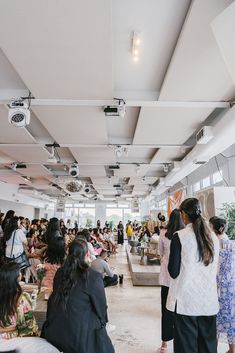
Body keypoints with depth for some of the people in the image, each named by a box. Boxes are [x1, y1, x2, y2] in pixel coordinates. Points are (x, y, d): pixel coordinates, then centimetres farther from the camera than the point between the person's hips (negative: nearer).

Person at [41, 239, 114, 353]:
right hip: (79, 335, -6)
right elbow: (101, 307, -8)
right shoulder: (94, 277, -19)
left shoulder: (60, 272, -3)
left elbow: (54, 299, 10)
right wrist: (102, 322, 12)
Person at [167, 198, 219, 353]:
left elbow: (173, 272, -11)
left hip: (186, 300, -4)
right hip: (209, 300, 5)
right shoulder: (213, 237, 2)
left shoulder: (179, 236, -13)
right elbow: (214, 269, 13)